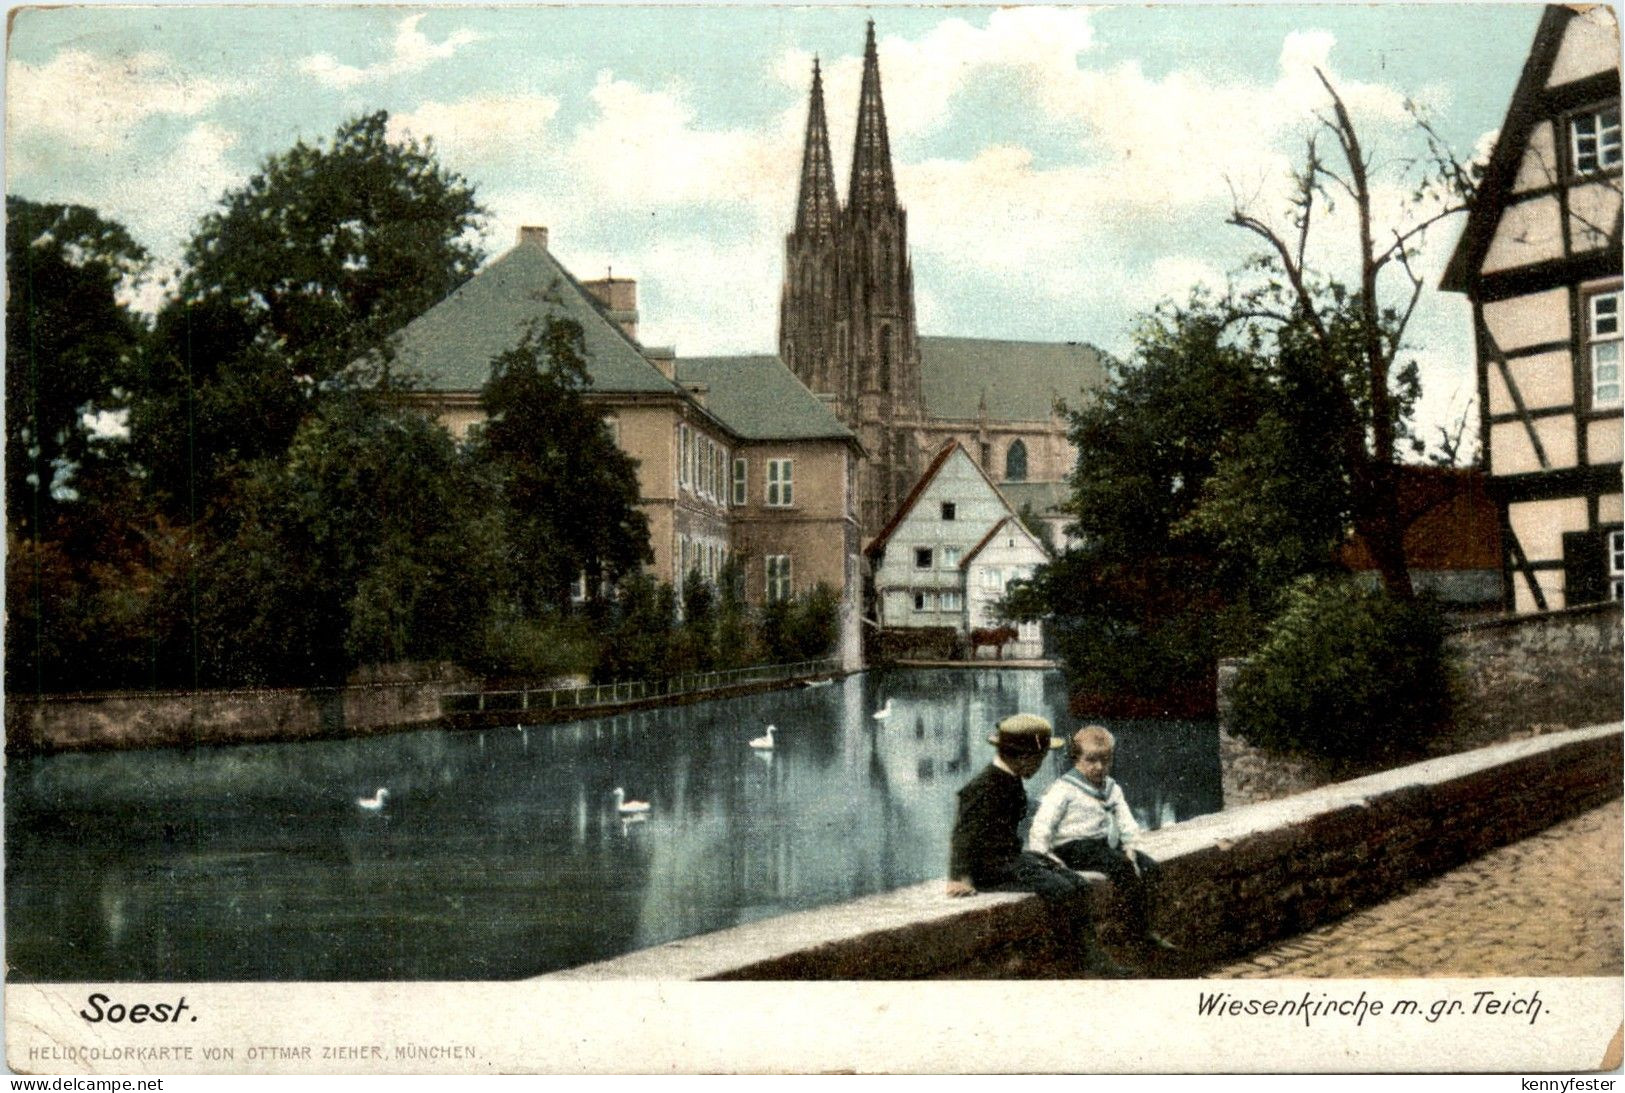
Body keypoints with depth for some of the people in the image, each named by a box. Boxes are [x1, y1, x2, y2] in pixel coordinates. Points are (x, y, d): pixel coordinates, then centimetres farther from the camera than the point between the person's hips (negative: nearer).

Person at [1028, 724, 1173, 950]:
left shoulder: (1112, 789, 18)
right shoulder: (1063, 789, -4)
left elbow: (1125, 820, 14)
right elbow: (1043, 823, -8)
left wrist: (1129, 845, -3)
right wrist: (1040, 853, -17)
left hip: (1107, 844, 7)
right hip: (1075, 847, -7)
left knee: (1148, 865, -11)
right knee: (1121, 865, -28)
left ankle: (1143, 927, -8)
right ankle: (1140, 927, -23)